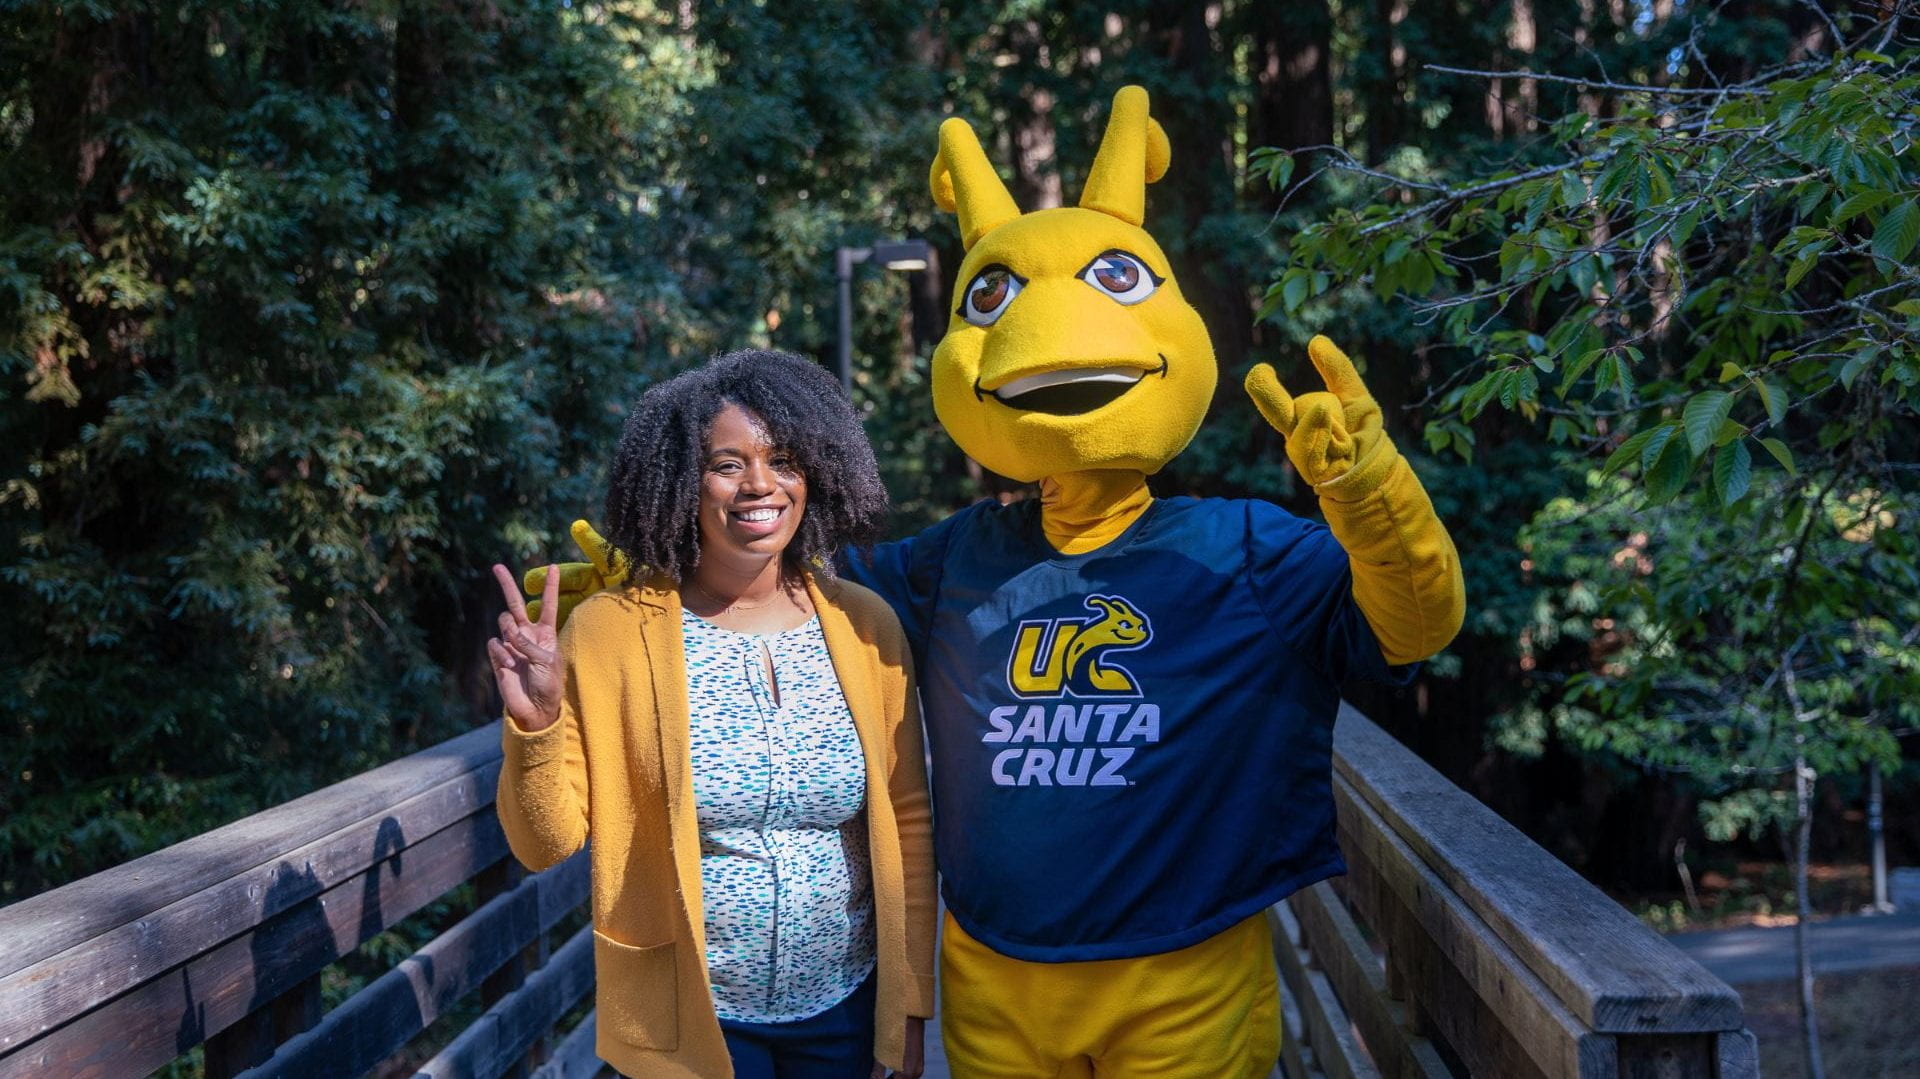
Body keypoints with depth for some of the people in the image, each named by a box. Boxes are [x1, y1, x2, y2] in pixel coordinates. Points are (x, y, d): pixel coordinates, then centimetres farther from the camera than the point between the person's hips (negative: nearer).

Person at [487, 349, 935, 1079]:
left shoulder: (865, 625, -4)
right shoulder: (610, 630, -10)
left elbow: (907, 823, 2)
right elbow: (547, 844, -8)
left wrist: (909, 1004, 3)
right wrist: (535, 725, -25)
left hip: (849, 1013, 2)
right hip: (686, 1021, -2)